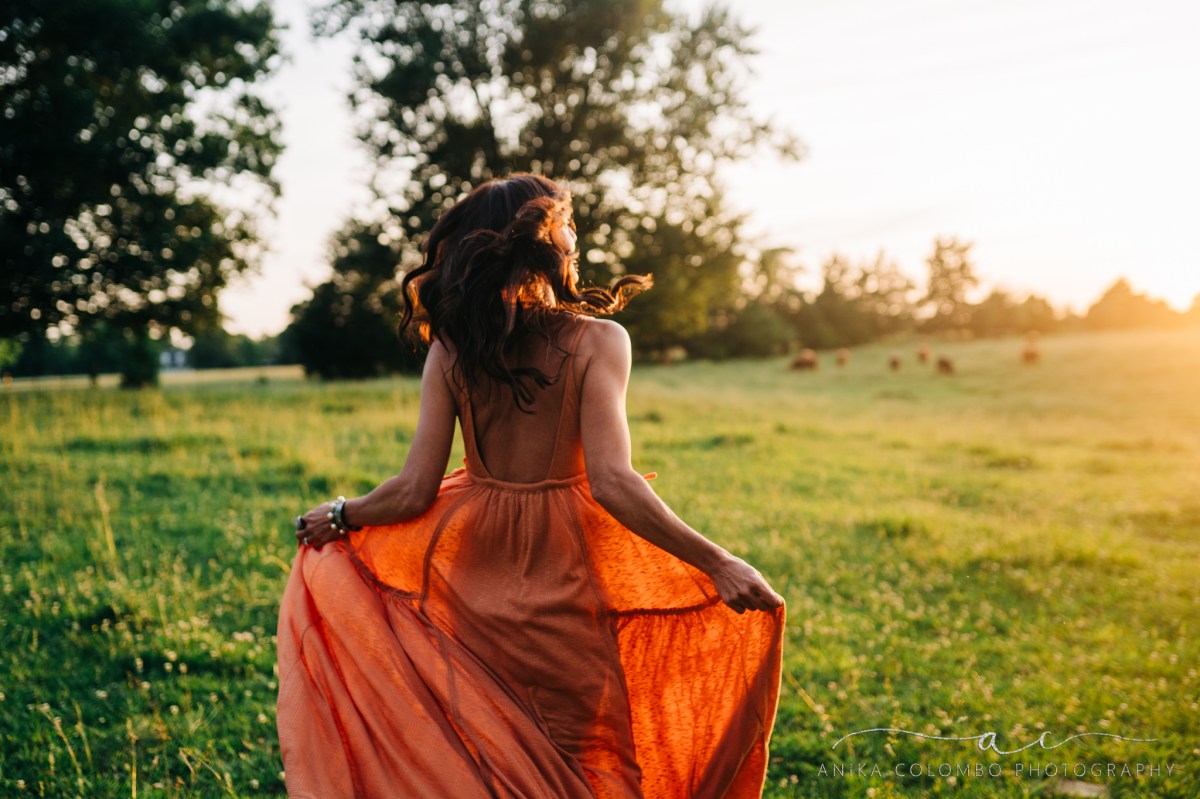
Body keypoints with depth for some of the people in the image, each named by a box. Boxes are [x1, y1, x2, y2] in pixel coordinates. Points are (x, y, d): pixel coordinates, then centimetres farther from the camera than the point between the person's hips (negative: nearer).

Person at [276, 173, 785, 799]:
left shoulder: (451, 349, -4)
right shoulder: (597, 340, -12)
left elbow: (414, 490, -7)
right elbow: (611, 481, -23)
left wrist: (339, 516, 12)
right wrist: (718, 564, -21)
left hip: (471, 566, 3)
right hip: (563, 573, -3)